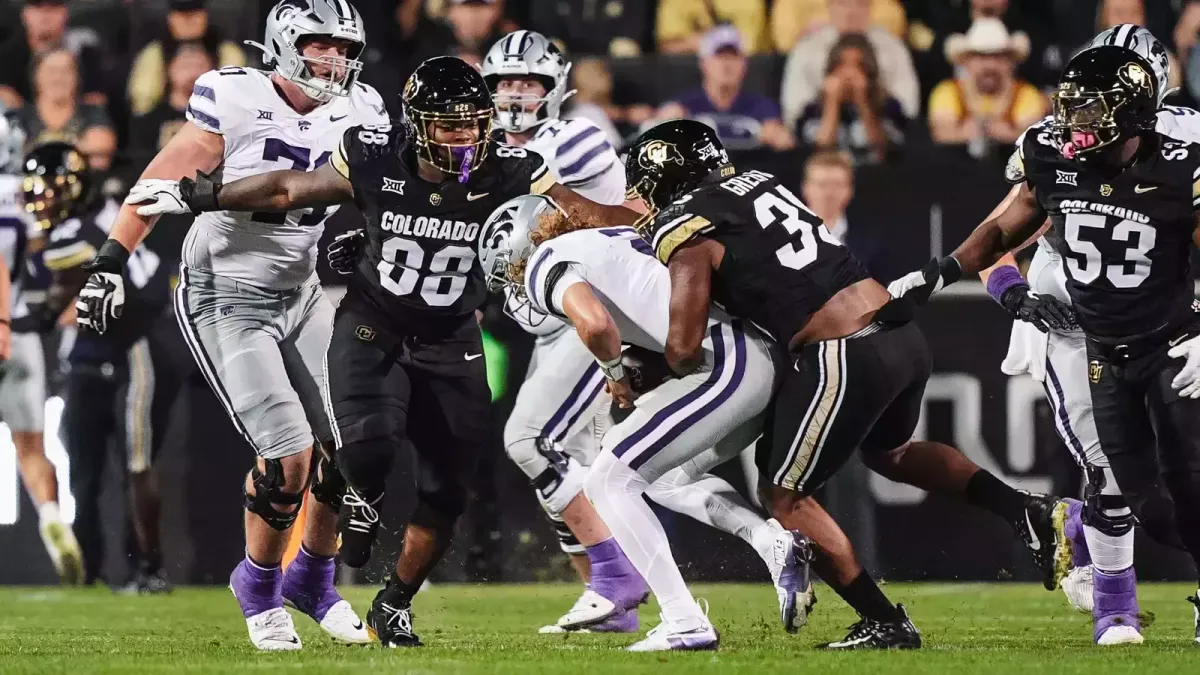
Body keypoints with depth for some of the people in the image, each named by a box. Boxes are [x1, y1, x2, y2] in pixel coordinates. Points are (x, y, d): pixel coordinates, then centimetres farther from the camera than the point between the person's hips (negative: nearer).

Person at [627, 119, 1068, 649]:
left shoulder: (686, 233, -5)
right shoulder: (757, 183, 17)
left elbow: (685, 349, -10)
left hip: (845, 358, -8)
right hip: (904, 337, 8)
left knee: (784, 496, 10)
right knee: (889, 453, 35)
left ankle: (885, 624, 9)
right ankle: (1028, 512, 24)